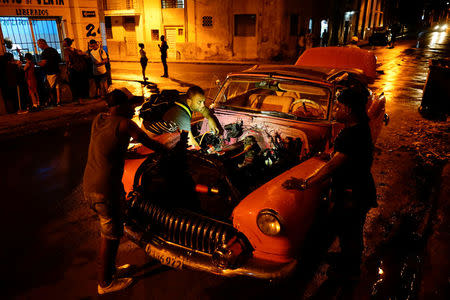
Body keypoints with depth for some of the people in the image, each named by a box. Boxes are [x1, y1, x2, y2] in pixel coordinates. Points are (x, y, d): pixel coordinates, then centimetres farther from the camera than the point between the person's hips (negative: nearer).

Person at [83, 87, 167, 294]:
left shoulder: (98, 119, 6)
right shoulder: (124, 124, -15)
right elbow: (148, 142, -4)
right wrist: (167, 151, 11)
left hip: (88, 186, 9)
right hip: (106, 190, -8)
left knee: (107, 232, 24)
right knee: (111, 236, 9)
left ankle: (109, 269, 42)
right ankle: (105, 283, 25)